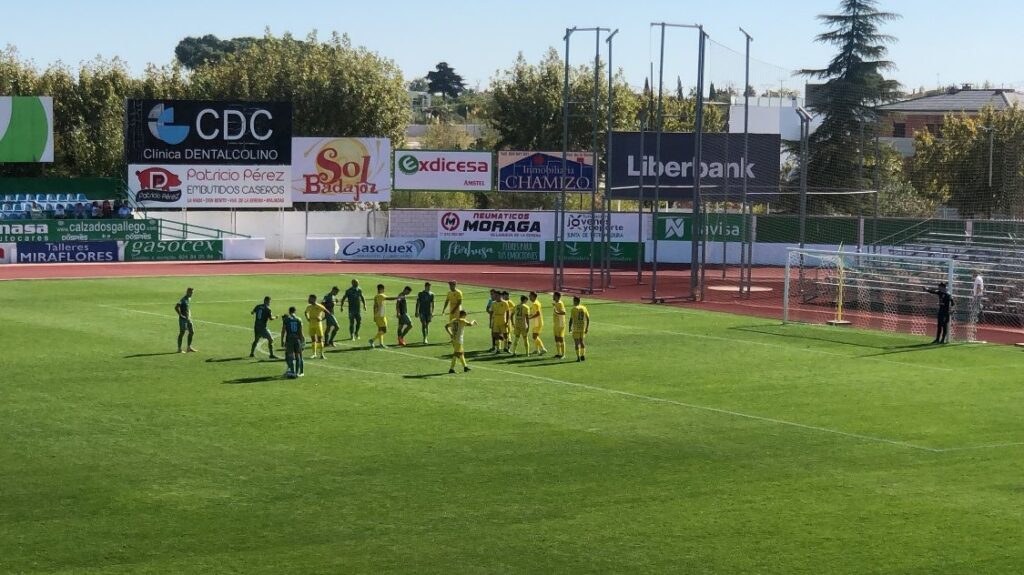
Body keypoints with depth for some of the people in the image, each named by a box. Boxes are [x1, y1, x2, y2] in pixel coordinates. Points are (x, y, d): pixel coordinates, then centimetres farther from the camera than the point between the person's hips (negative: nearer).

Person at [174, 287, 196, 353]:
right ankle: (179, 349, 3)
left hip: (188, 318, 9)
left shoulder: (189, 299, 12)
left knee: (192, 332, 10)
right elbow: (176, 307, -27)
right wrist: (181, 315, -22)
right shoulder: (183, 300, -16)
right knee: (182, 333, -4)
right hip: (183, 319, -9)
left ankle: (189, 348, 19)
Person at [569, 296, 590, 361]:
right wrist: (587, 328, 11)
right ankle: (583, 356, 15)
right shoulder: (584, 308, 5)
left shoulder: (574, 308, -10)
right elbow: (588, 319, 6)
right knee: (582, 341, 19)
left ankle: (578, 357, -2)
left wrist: (569, 327, -5)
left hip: (576, 328, -5)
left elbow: (571, 319, -14)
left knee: (577, 342, 1)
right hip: (583, 328, 5)